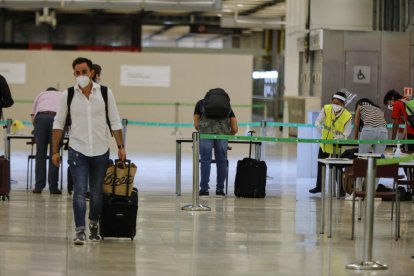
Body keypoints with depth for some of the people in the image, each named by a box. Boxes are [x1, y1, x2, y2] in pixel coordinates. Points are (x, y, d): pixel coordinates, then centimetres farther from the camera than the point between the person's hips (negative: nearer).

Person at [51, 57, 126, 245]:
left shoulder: (105, 93, -2)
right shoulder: (68, 95, -2)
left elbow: (115, 122, 2)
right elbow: (58, 123, 4)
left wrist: (121, 147, -3)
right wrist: (55, 151, 1)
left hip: (100, 151, 1)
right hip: (77, 151, -1)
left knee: (97, 192, 11)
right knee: (79, 191, -10)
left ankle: (94, 225, 31)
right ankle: (80, 231, -10)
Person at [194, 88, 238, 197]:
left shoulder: (200, 103, 28)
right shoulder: (227, 106, 30)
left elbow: (196, 125, 25)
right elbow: (235, 129, 25)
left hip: (206, 131, -1)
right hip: (222, 132, 1)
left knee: (205, 161, 4)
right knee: (221, 161, 11)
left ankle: (204, 189, 5)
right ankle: (220, 190, 16)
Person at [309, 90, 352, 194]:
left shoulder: (347, 116, -25)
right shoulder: (326, 109, -17)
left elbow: (347, 132, -22)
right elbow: (318, 121, -13)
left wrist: (338, 137, -40)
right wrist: (319, 126, -36)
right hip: (325, 142, 5)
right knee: (320, 164, 16)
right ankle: (319, 186, 33)